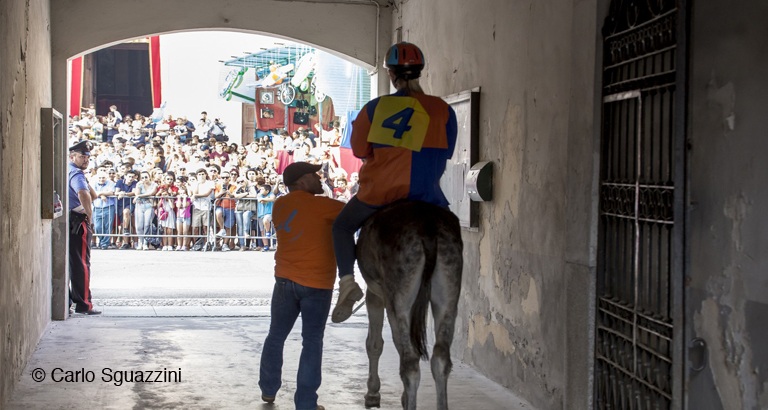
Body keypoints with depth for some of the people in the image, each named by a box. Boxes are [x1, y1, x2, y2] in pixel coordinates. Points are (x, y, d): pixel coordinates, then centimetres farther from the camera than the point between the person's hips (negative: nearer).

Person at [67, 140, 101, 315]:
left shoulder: (67, 172, 19)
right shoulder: (76, 174, -12)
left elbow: (93, 195, 19)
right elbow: (83, 194, -33)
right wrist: (89, 214, -20)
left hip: (66, 221, 9)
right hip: (78, 222, -9)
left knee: (66, 261, 12)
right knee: (81, 264, -6)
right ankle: (83, 304, -5)